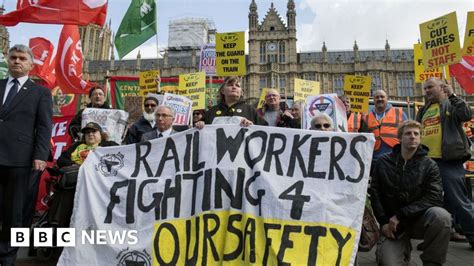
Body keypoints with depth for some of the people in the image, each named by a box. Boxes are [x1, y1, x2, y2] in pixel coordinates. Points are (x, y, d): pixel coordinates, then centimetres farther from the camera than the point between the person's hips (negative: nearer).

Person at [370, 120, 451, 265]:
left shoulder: (429, 165, -5)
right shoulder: (383, 162, -1)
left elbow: (435, 198, -15)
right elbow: (374, 193, 0)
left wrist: (400, 215, -21)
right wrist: (384, 222, -9)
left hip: (419, 219, 0)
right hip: (392, 223, 0)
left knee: (441, 215, -33)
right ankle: (404, 248, 17)